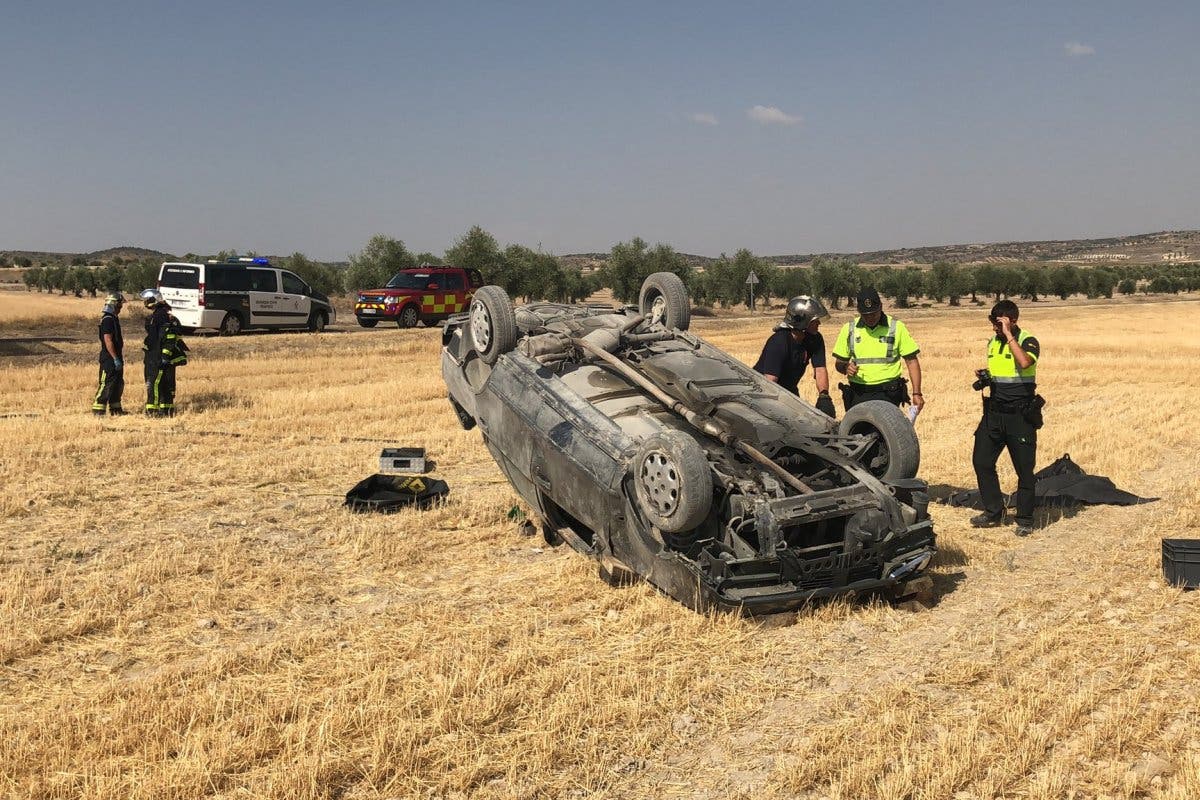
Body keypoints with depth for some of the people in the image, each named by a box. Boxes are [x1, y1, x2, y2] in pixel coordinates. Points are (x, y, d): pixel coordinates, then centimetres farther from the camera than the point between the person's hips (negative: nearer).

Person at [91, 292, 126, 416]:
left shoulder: (114, 318, 15)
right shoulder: (107, 319, -16)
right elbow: (108, 341, -22)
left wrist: (120, 358, 21)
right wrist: (116, 359, -23)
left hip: (116, 358, 10)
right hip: (109, 359, -10)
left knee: (118, 385, 14)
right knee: (106, 385, -7)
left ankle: (115, 409, 21)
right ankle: (98, 410, -4)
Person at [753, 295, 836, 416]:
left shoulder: (815, 339, -6)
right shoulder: (778, 342, -28)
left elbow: (820, 370, -13)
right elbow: (769, 381, -34)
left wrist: (824, 396, -32)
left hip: (789, 390, 7)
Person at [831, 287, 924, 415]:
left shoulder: (897, 327, 1)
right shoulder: (849, 329, 6)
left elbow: (911, 361, 1)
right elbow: (839, 362, 12)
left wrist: (916, 393, -6)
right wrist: (845, 367, -12)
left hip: (887, 395, -2)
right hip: (858, 395, 3)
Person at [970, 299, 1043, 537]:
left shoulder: (1028, 341, -9)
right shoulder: (993, 343, 12)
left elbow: (1025, 362, -32)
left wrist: (1009, 335, -24)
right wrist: (984, 377, 4)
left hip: (1020, 414, -6)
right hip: (994, 412, 7)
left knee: (1024, 468, 1)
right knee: (981, 461, 4)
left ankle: (1025, 520, 13)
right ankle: (993, 512, 17)